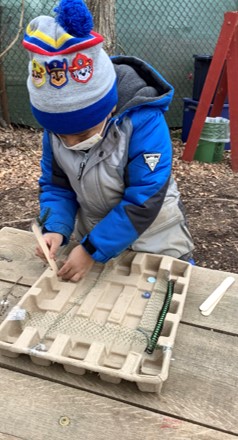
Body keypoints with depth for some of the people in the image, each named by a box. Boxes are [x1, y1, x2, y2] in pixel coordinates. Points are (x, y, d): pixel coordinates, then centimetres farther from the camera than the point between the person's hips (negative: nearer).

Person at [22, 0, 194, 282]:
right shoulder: (57, 125, -14)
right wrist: (55, 229, -23)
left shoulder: (144, 124, -33)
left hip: (153, 240, -4)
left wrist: (92, 249, -30)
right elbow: (55, 185, -5)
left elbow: (143, 203, -31)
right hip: (95, 234, 5)